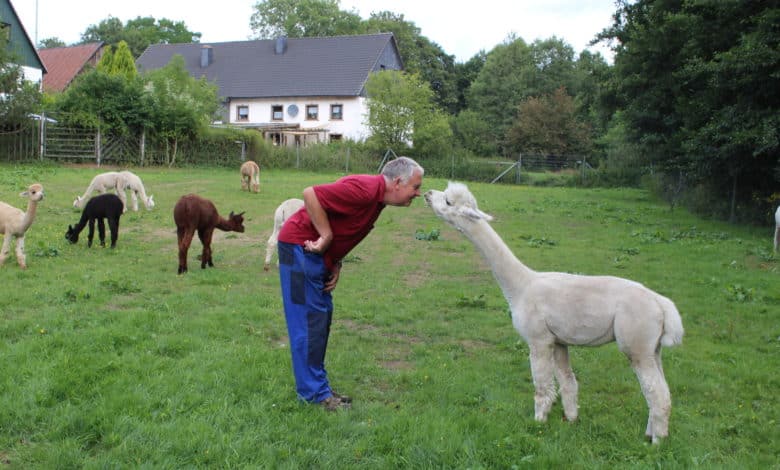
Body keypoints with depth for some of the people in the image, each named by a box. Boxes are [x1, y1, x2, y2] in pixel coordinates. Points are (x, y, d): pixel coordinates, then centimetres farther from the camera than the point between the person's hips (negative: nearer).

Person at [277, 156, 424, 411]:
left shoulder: (378, 197, 8)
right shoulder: (365, 189, -23)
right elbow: (310, 194, -27)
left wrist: (336, 264, 7)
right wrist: (326, 236, -21)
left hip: (318, 254, 10)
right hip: (299, 246, -10)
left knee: (322, 319, 14)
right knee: (309, 320, -5)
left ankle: (316, 386, 24)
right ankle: (314, 393, 3)